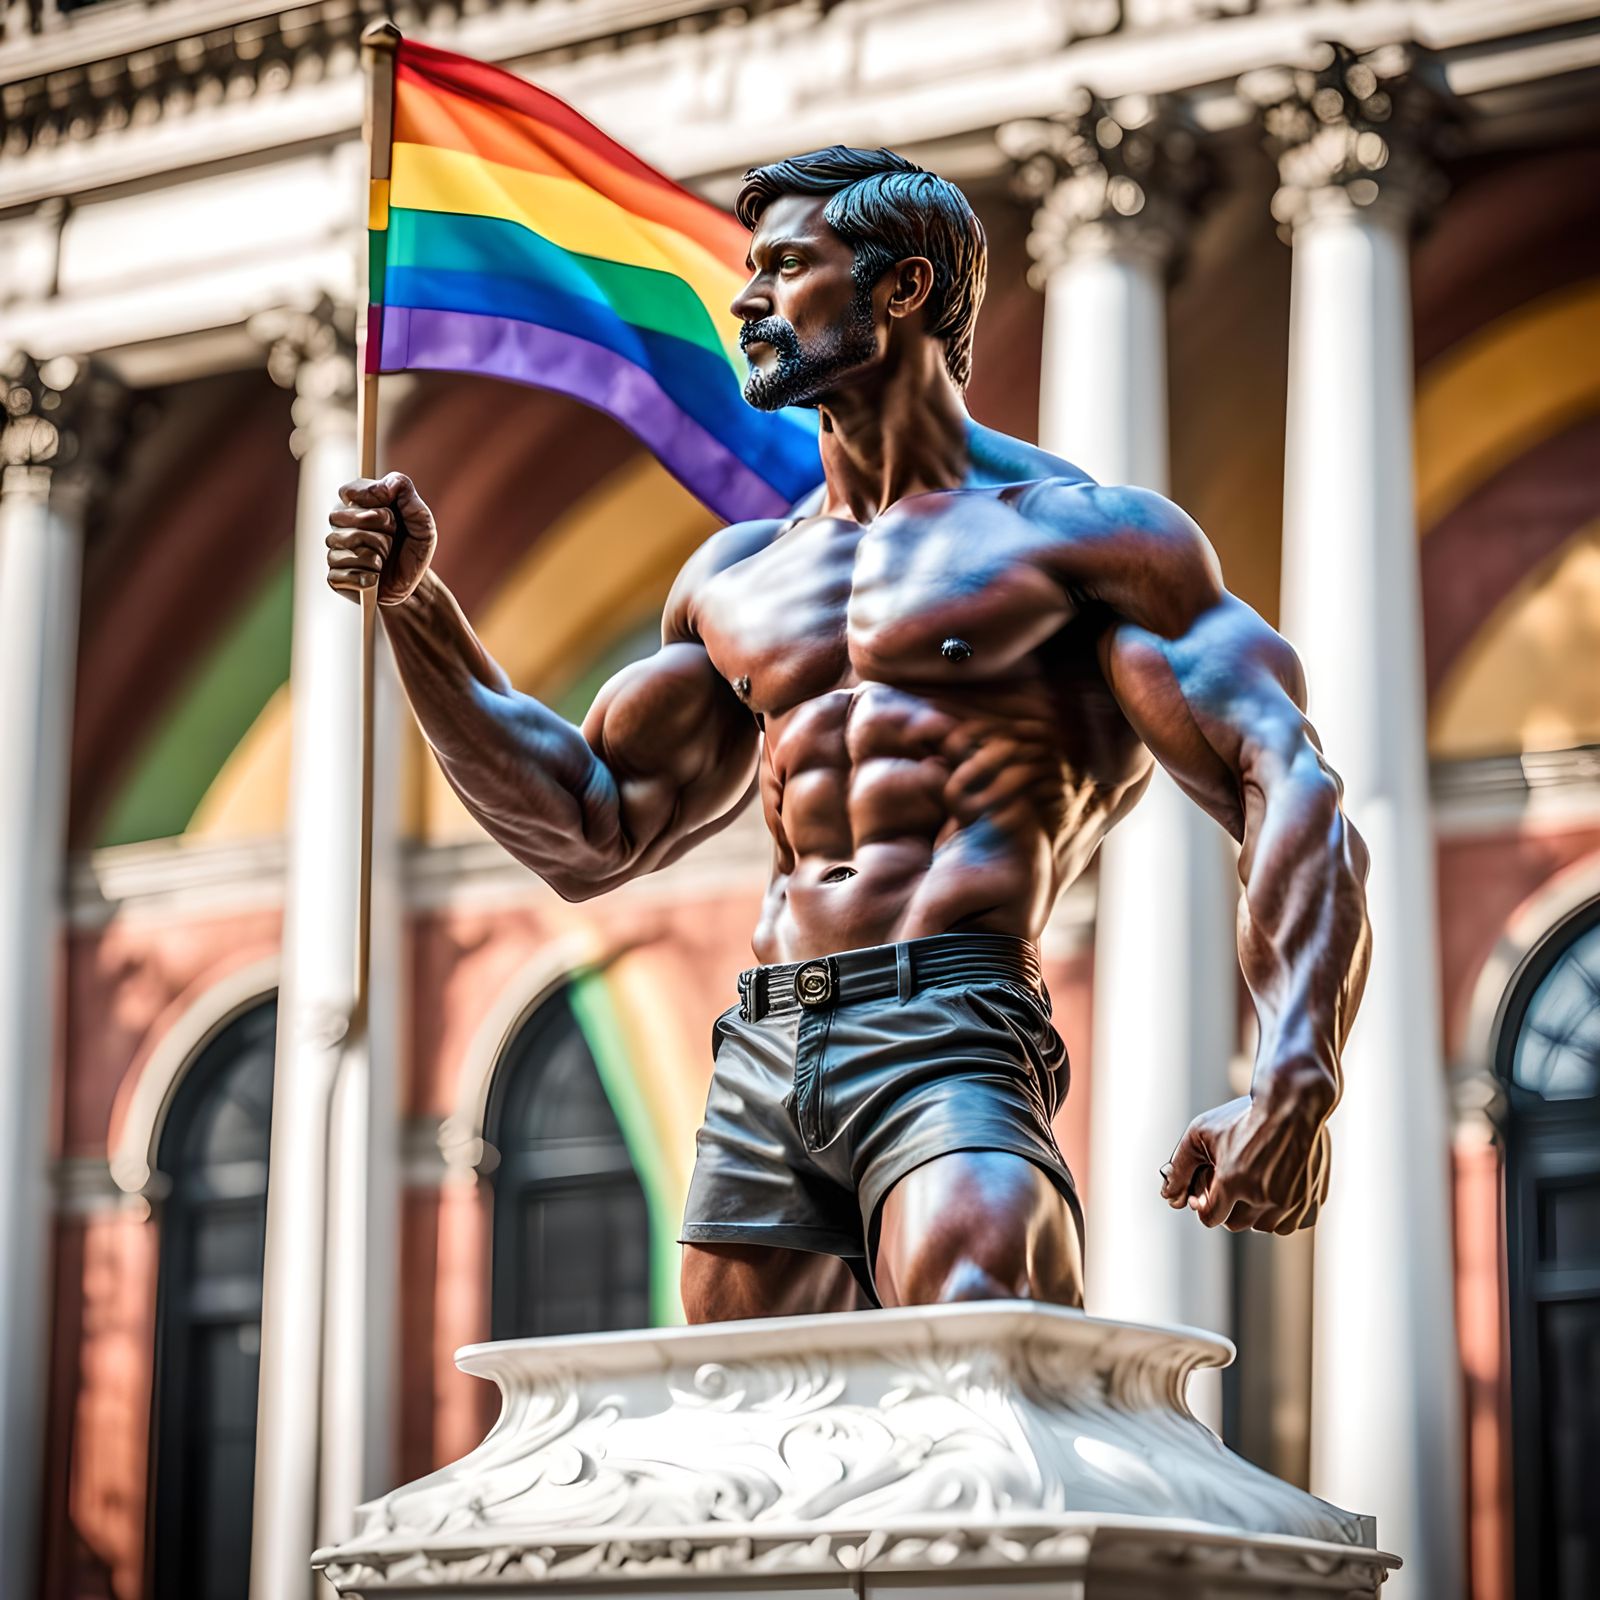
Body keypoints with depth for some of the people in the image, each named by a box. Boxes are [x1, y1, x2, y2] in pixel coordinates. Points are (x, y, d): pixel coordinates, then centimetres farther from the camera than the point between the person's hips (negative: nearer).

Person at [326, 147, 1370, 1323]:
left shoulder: (1079, 532, 4)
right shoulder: (739, 577, 24)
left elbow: (1288, 789, -5)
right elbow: (593, 835, 26)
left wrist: (1293, 1082, -22)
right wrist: (415, 606, 17)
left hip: (949, 1036, -6)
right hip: (761, 1060, 6)